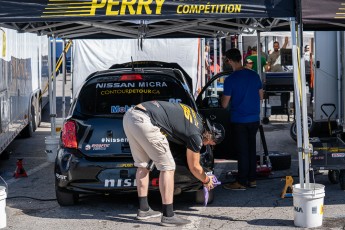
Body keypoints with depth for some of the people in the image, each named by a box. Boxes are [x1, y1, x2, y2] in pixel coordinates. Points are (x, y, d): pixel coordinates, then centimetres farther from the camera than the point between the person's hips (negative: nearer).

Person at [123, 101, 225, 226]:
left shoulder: (195, 116, 24)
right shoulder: (196, 134, 3)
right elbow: (194, 167, 14)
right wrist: (206, 180, 33)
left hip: (129, 116, 9)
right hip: (144, 121, -9)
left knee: (142, 165, 20)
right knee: (167, 167, 2)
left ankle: (143, 209, 27)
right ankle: (168, 216, 3)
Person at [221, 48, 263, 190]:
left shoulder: (230, 80, -15)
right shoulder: (254, 75, 2)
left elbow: (224, 104, -11)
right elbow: (260, 96, 12)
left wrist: (223, 97, 10)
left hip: (239, 121, -5)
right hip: (254, 119, 5)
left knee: (242, 151, 0)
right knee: (251, 149, 13)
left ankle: (241, 182, 5)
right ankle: (252, 179, 19)